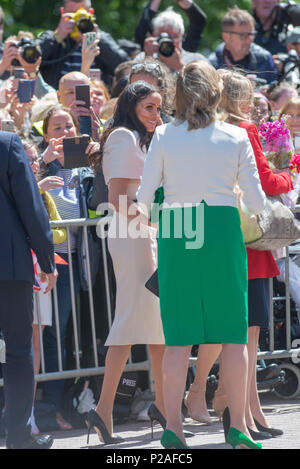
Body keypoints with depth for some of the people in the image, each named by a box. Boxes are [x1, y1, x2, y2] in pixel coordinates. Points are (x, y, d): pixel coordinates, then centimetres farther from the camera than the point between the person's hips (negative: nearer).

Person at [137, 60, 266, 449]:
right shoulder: (236, 137, -1)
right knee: (234, 332, 7)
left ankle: (173, 426, 1)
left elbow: (144, 196, 0)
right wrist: (256, 211, 21)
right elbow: (255, 200, -1)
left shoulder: (164, 136, 0)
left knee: (179, 333, 4)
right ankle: (238, 425, 6)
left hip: (175, 234, 1)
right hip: (222, 232, -1)